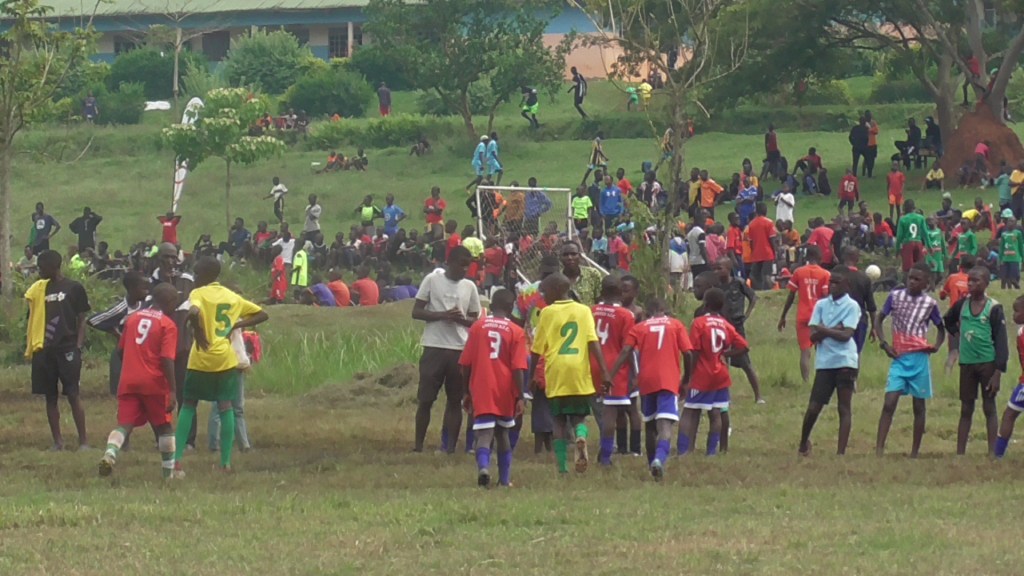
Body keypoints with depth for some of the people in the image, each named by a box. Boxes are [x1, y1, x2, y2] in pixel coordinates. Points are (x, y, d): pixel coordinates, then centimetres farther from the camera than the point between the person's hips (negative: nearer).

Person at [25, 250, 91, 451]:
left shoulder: (74, 288, -1)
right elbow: (34, 318, 16)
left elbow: (81, 320, 0)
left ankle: (83, 440, -3)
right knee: (50, 396, 6)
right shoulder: (38, 289, 12)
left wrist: (78, 347, -9)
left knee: (73, 395, -7)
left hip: (67, 349, -5)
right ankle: (57, 441, 11)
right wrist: (30, 345, 6)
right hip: (44, 349, 5)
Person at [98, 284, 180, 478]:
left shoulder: (133, 318, 12)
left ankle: (110, 454, -30)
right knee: (164, 425, 13)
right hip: (154, 382, -3)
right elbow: (167, 360, -14)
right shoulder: (168, 325, -5)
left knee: (124, 424, -2)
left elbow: (121, 349, 18)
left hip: (128, 382, 4)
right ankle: (168, 471, 17)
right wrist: (172, 391, -14)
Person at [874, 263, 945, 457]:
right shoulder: (895, 296, 2)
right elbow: (880, 320, 11)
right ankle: (879, 449, -13)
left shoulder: (930, 303, 2)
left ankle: (915, 452, 15)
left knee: (919, 406, 7)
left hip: (919, 359, 0)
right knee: (889, 403, -11)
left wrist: (936, 346, -2)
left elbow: (941, 329, 16)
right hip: (899, 357, 0)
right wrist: (883, 343, -4)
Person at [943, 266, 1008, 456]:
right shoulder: (962, 305, 5)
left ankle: (992, 453, 0)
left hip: (988, 363, -4)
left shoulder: (993, 308, -8)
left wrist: (998, 373, -15)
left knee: (989, 408, 0)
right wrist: (957, 333, 10)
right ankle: (960, 453, 9)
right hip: (967, 363, 4)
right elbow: (948, 321, 27)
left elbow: (1001, 342, -10)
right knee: (966, 410, 8)